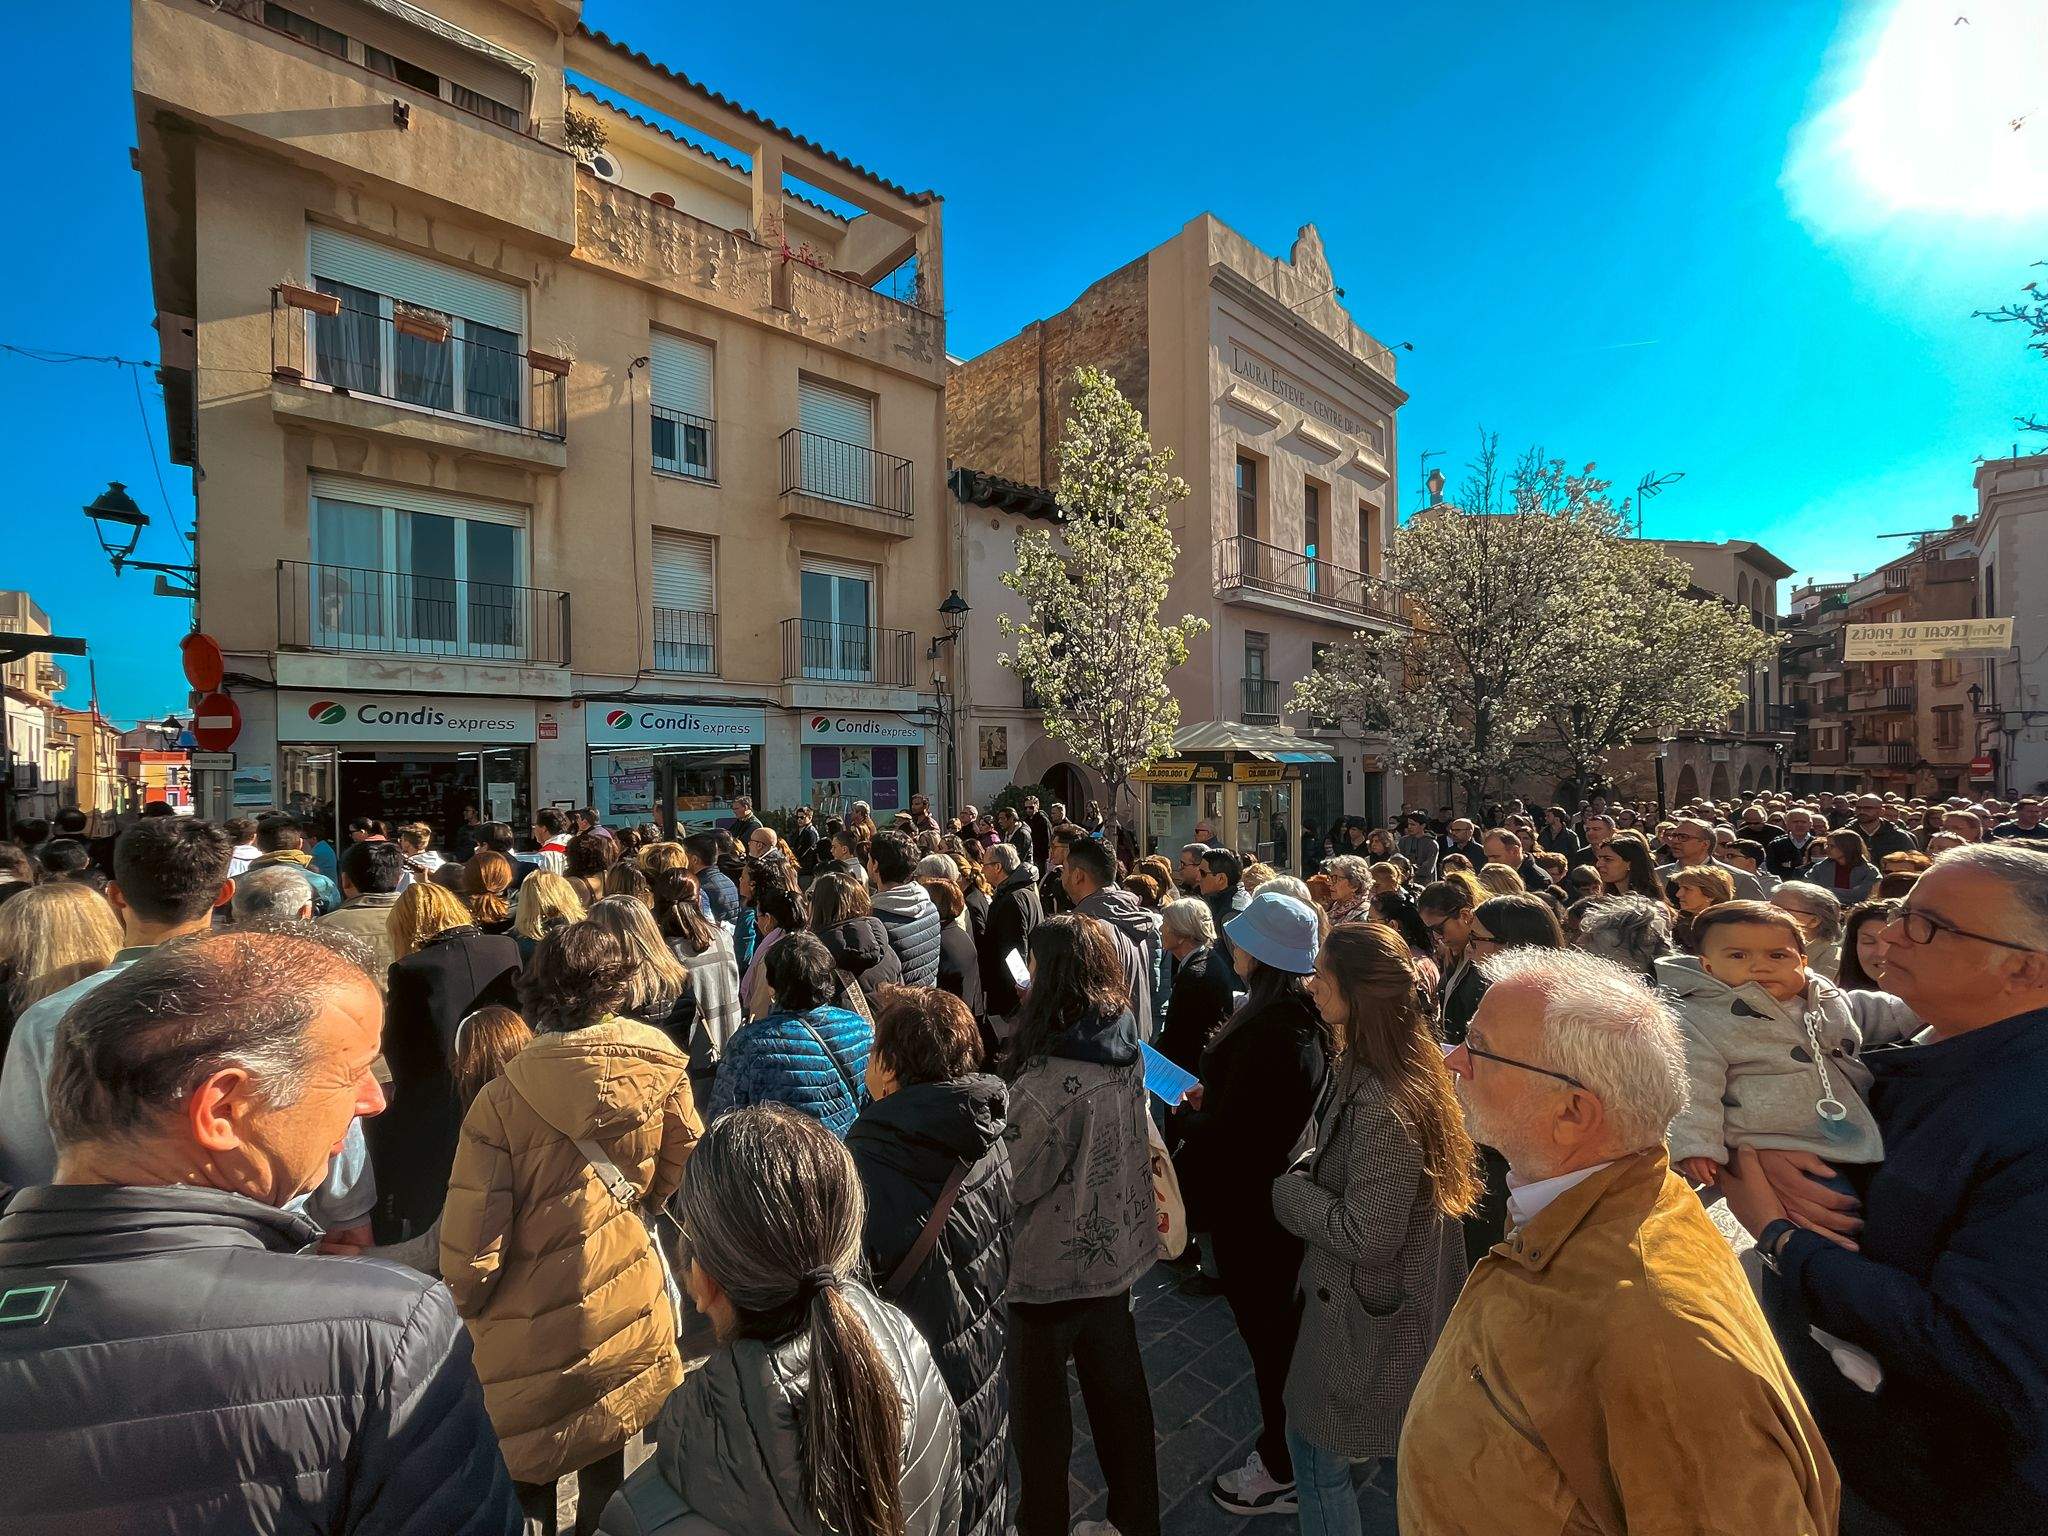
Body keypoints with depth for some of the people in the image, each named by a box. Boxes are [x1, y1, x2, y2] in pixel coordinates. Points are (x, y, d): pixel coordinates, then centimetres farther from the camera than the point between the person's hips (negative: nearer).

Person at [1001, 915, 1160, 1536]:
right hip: (1115, 1250, 7)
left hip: (1052, 1265, -7)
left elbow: (1013, 1180, -22)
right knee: (1118, 1389, 25)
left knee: (1038, 1410, 18)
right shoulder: (1126, 1051, -8)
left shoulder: (1055, 1079, -31)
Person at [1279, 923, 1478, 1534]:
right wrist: (1305, 1176, -1)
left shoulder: (1382, 1105, -34)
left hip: (1365, 1308, -9)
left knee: (1315, 1454, 13)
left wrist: (1287, 1189, -17)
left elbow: (1365, 1236, -27)